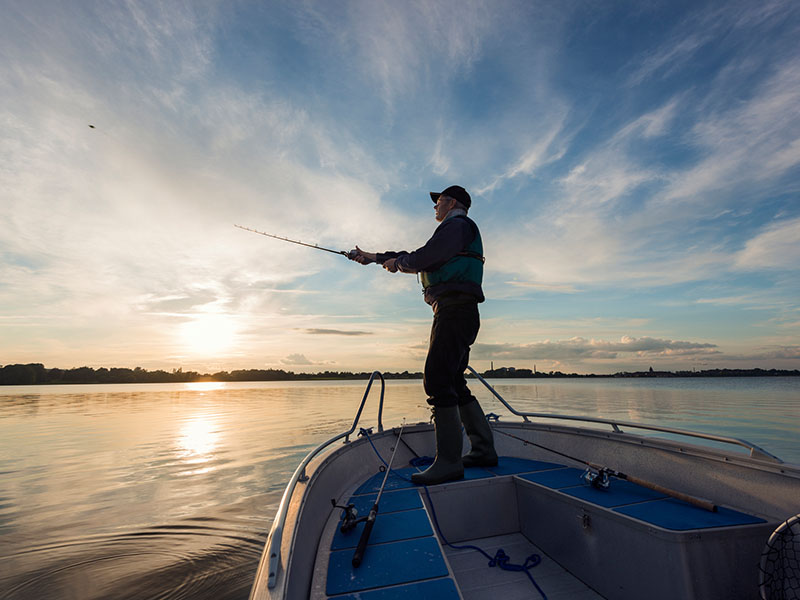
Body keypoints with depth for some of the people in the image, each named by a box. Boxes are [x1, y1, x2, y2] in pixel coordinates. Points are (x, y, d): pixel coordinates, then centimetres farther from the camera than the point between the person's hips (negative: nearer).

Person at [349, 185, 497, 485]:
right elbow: (416, 257, 32)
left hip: (455, 310, -10)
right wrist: (373, 256, 32)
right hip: (457, 314, 10)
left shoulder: (458, 225, 0)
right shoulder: (452, 232, 32)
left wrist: (397, 262, 7)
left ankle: (448, 461, -12)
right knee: (454, 384, 10)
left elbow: (424, 258, -14)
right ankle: (484, 450, 16)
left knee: (438, 380, -15)